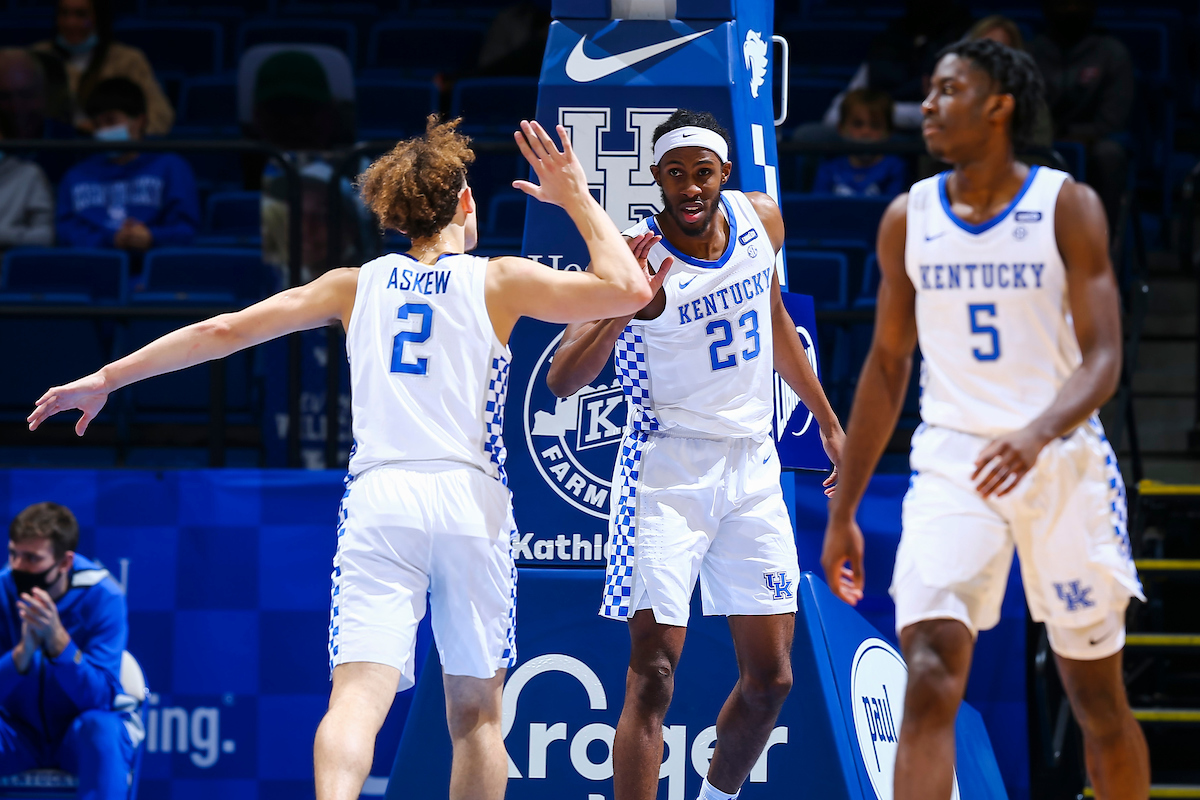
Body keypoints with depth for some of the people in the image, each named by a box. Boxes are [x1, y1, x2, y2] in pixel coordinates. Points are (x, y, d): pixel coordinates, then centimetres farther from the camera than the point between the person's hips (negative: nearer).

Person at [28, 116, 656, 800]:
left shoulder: (357, 285, 14)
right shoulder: (498, 281, 7)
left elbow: (225, 329, 13)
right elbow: (630, 289, 1)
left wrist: (107, 378, 21)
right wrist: (575, 197, 13)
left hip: (377, 496, 1)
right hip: (469, 497, -1)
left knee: (359, 692, -14)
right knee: (476, 712, 11)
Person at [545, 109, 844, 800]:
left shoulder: (761, 219, 0)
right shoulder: (637, 255, -16)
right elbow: (562, 381, -23)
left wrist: (828, 420, 24)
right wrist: (623, 310, -39)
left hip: (752, 465, 5)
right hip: (669, 466, -5)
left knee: (771, 677, 7)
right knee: (653, 675, -14)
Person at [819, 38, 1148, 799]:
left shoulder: (1067, 207, -4)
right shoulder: (908, 218, 6)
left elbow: (1103, 358, -11)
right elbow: (887, 367, 13)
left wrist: (1038, 431, -31)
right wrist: (843, 512, 13)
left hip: (1063, 461, -1)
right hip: (952, 461, 1)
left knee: (1098, 696, 9)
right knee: (929, 680, -18)